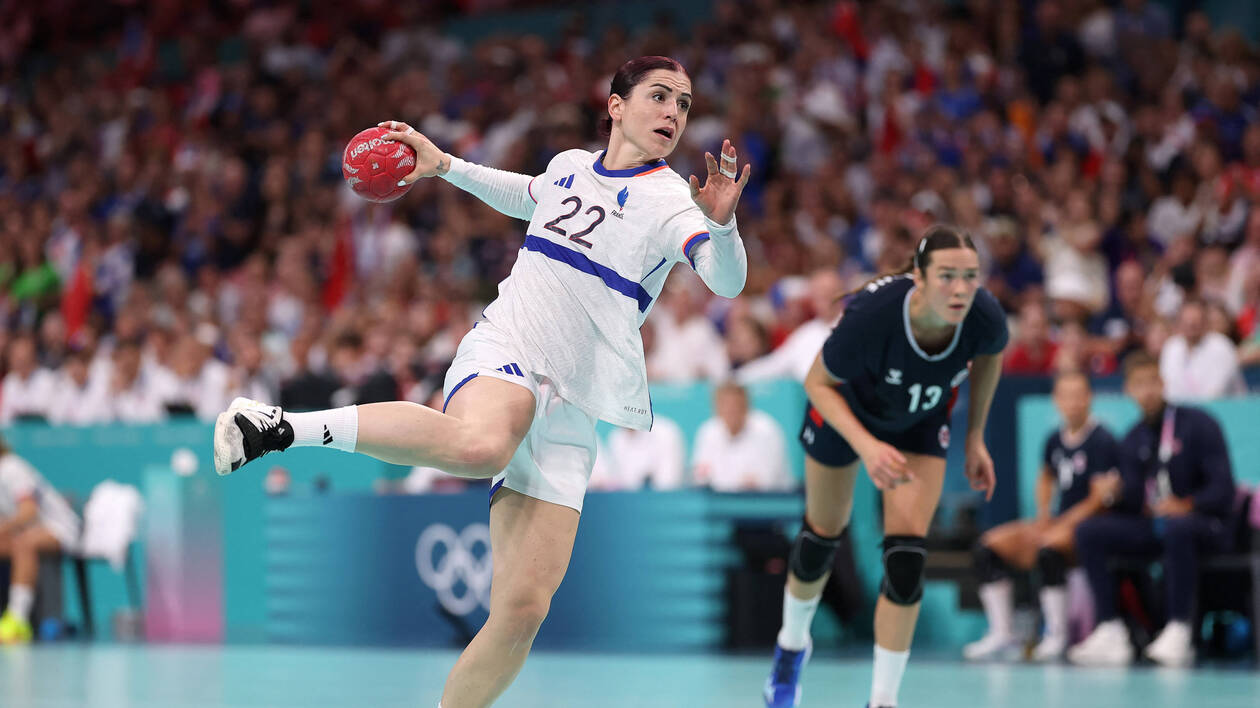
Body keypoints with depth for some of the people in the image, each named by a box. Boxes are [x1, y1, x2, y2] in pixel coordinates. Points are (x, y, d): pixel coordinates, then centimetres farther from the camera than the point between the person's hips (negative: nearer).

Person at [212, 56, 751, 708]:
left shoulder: (672, 201, 1)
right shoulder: (570, 166, 10)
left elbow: (726, 281, -20)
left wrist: (720, 223, -39)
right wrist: (442, 165, 30)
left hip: (570, 411, 1)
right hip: (502, 356, -1)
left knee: (523, 609, -11)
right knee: (481, 445, -41)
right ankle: (285, 426, -33)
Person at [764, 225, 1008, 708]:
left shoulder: (984, 318, -33)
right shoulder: (871, 315, -42)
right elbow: (818, 383, -24)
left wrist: (975, 437, 0)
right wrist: (867, 445, -37)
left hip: (922, 423, 2)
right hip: (847, 410, -2)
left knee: (906, 561, -10)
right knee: (822, 538, 15)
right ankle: (792, 644, 45)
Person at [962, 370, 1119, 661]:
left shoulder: (1102, 441, -11)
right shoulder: (1055, 440, 10)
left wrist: (1064, 524, -18)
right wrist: (1043, 515, 11)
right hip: (1058, 521, 8)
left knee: (1048, 549, -37)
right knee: (990, 545, -7)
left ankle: (1057, 636, -27)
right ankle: (1001, 633, -8)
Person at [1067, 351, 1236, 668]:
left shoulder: (1197, 424, -4)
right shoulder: (1134, 439, 14)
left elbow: (1223, 490, -11)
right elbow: (1133, 499, 10)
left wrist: (1186, 505, -28)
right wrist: (1115, 493, -13)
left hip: (1204, 526, -6)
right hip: (1150, 526, 6)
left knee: (1177, 527, -41)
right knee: (1089, 531, -14)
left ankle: (1178, 633, -38)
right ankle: (1110, 633, -21)